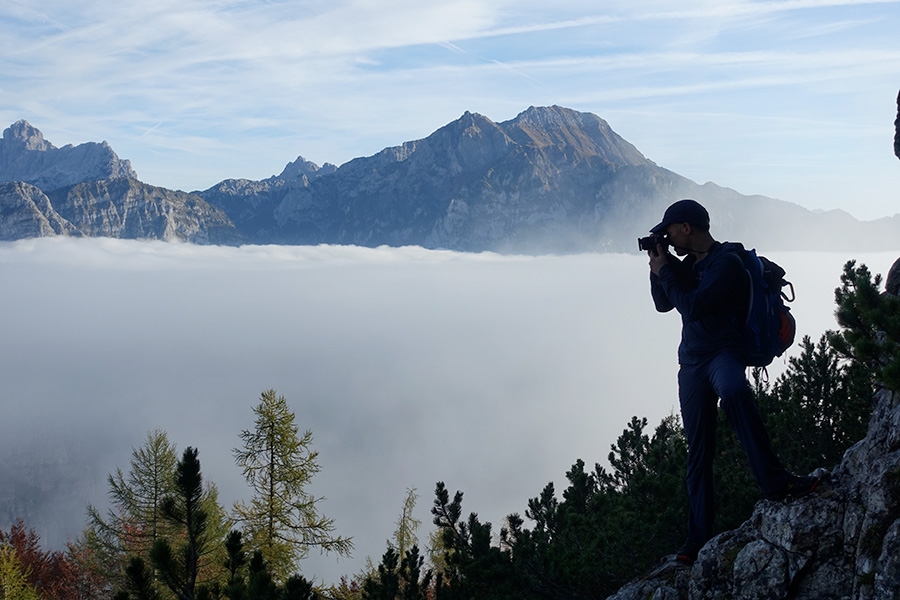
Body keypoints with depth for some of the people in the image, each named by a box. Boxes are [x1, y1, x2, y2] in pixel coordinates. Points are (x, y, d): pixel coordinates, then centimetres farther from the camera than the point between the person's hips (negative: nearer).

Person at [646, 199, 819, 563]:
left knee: (733, 391, -43)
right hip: (691, 362, 7)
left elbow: (692, 307, -19)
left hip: (724, 352, -7)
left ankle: (773, 481, -40)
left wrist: (665, 272, -7)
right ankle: (699, 539, 6)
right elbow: (663, 304, 20)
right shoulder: (689, 263, 17)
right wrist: (659, 267, 7)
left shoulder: (725, 263, -10)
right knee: (698, 451, 3)